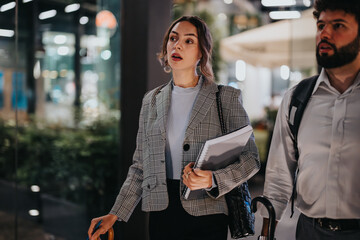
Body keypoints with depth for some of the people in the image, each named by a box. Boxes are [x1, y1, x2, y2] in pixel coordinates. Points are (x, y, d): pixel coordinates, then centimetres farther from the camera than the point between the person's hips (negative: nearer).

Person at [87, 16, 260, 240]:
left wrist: (212, 180, -19)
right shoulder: (152, 101, 9)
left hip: (206, 216, -3)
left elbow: (251, 158, -3)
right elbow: (141, 166, 11)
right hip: (162, 214, 3)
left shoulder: (227, 98, -1)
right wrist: (115, 214, 6)